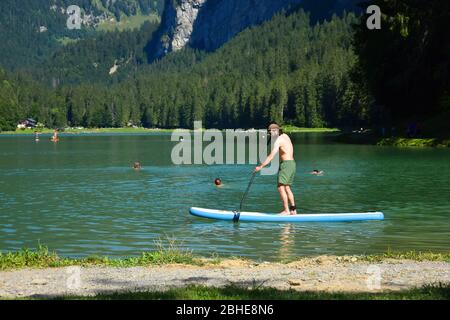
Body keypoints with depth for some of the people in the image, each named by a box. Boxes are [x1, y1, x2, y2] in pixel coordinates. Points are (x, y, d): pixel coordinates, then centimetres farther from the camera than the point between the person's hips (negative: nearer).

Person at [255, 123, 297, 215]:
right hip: (292, 163, 10)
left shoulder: (278, 141, -13)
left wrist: (260, 166, -23)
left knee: (281, 187, -12)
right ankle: (293, 210, 14)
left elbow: (271, 157, -21)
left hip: (286, 164, -10)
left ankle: (286, 210, -15)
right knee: (287, 188, 14)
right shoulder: (285, 136, 14)